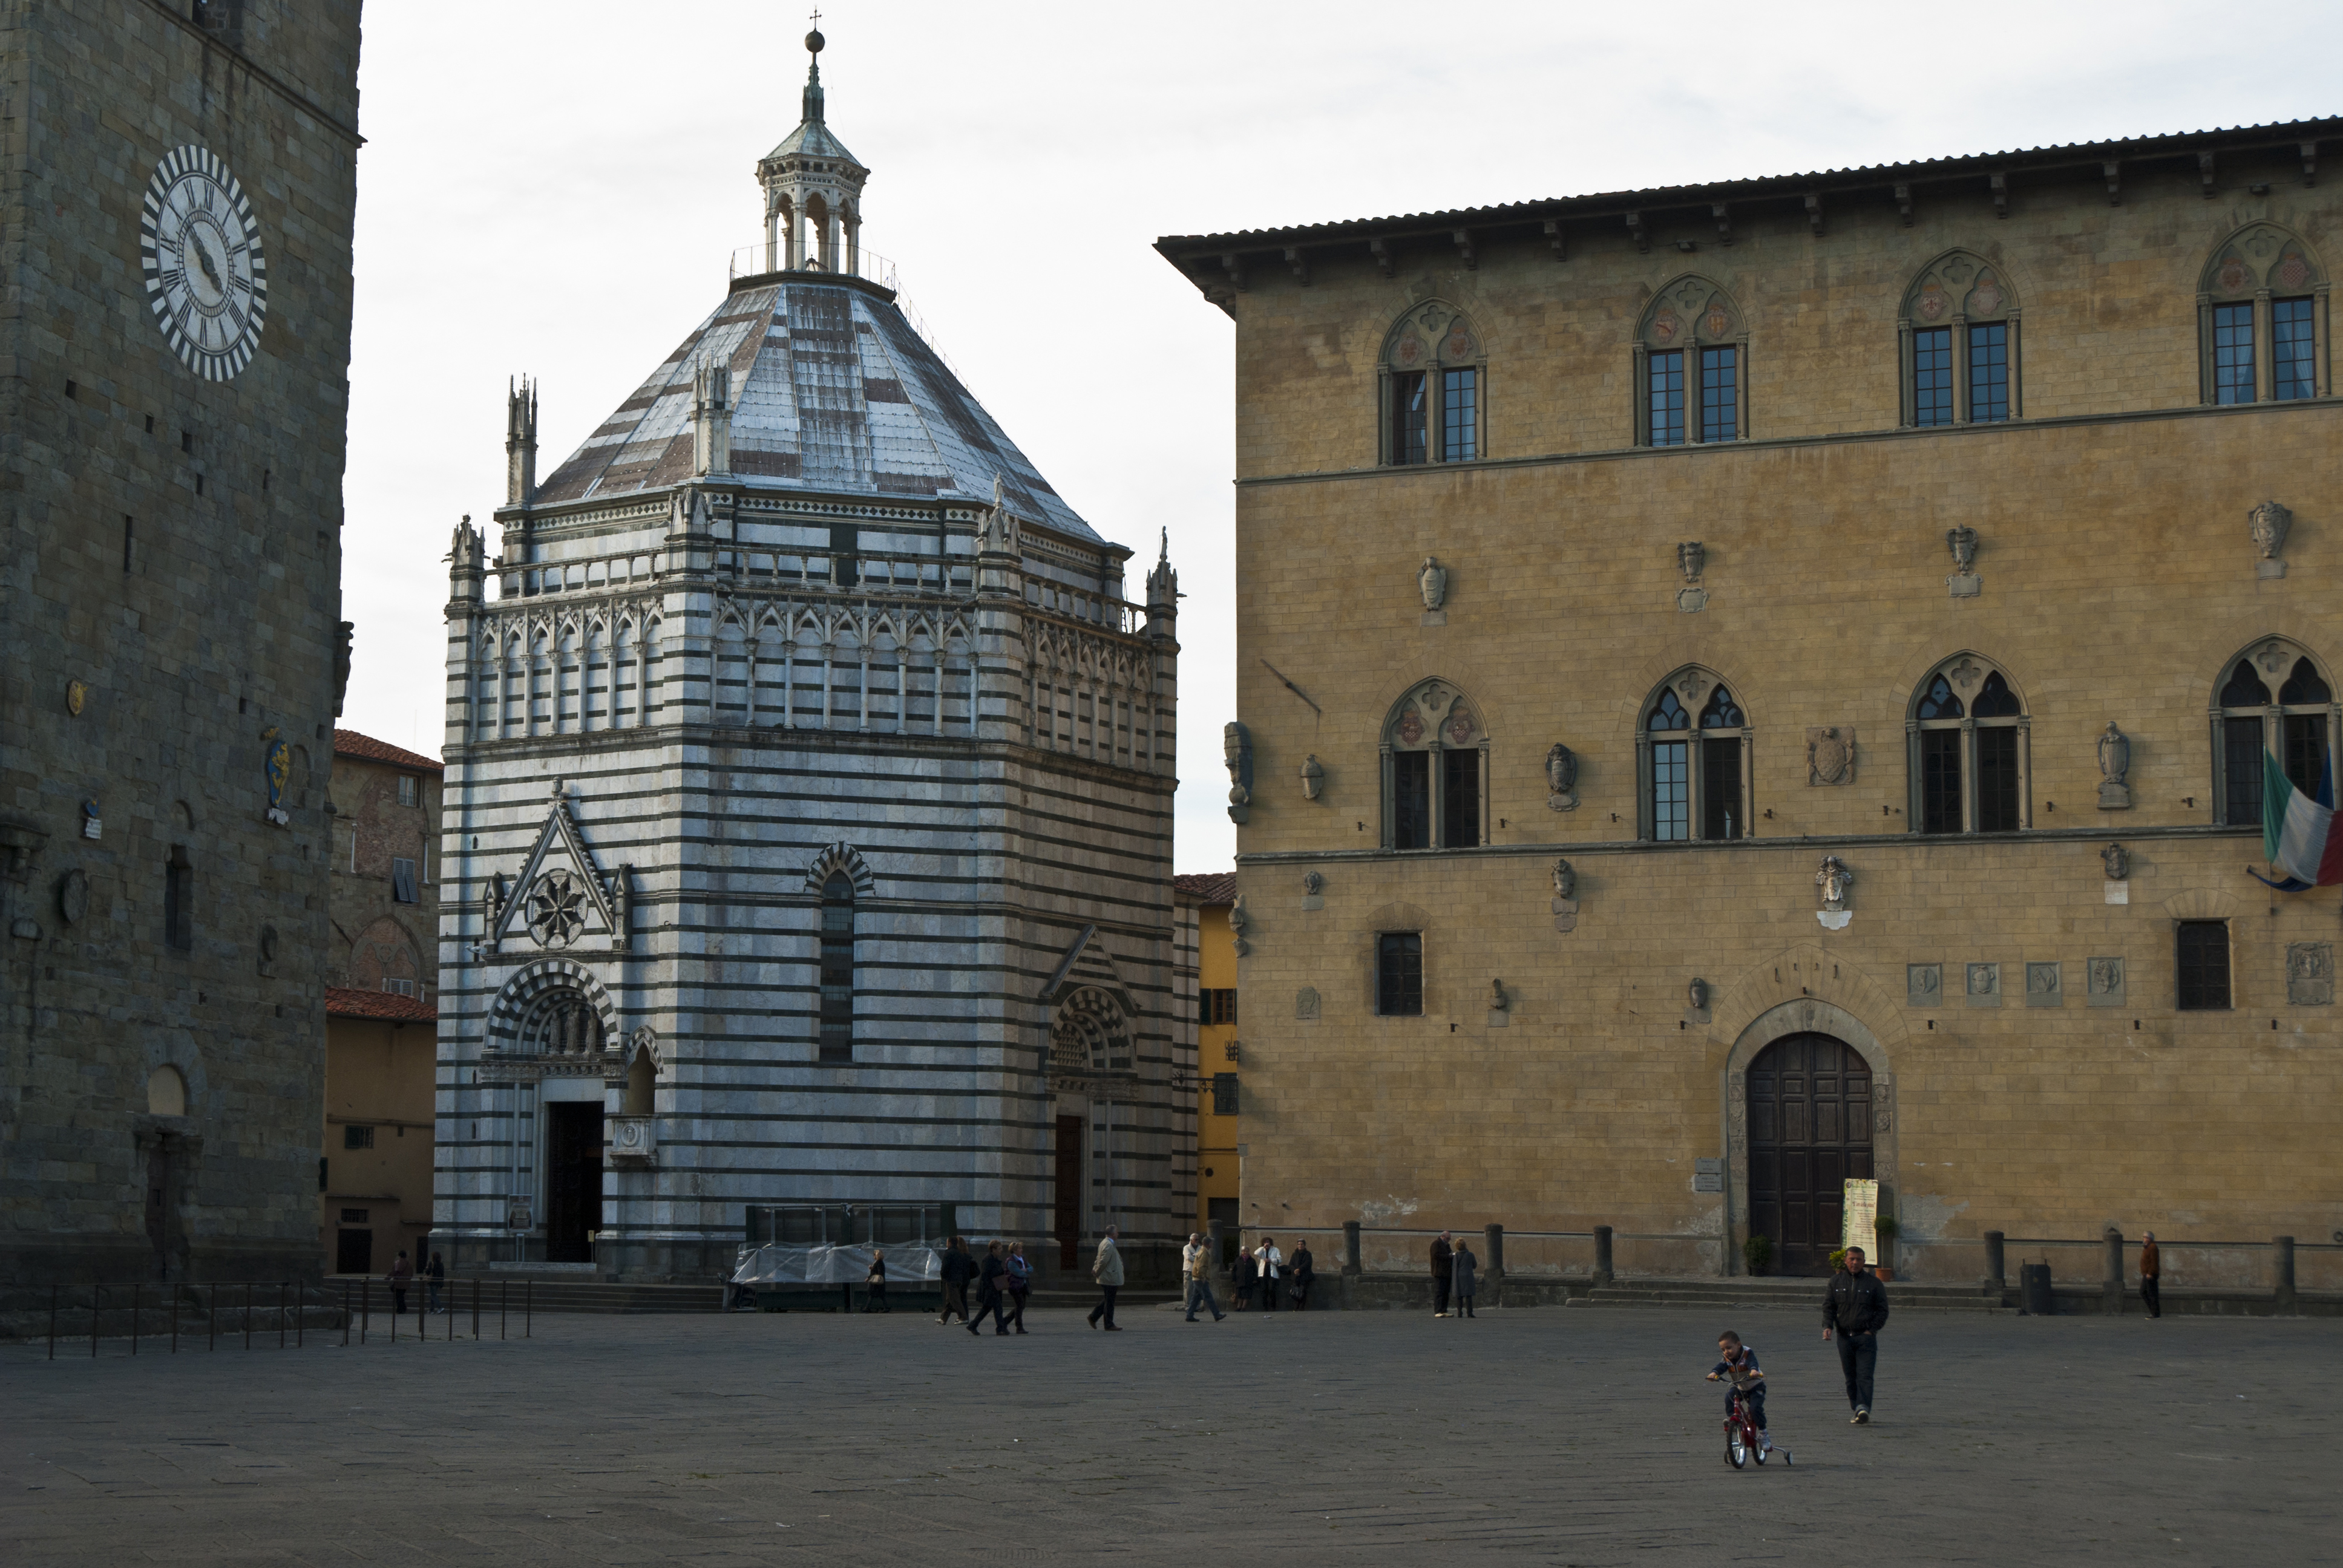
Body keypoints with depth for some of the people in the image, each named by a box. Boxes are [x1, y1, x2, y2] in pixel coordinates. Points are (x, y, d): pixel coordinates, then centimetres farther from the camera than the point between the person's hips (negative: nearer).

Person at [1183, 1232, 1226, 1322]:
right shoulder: (1204, 1253, -14)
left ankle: (1190, 1316, 7)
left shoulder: (1201, 1251, 18)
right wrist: (1203, 1278, -21)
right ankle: (1217, 1315, -4)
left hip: (1196, 1278, 10)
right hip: (1201, 1279, -10)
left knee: (1195, 1297, 9)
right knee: (1208, 1297, -6)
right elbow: (1200, 1267, -24)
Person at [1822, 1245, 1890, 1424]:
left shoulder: (1873, 1283, 4)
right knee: (1851, 1377, 6)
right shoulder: (1836, 1281, 10)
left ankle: (1863, 1408, -23)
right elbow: (1828, 1306, 11)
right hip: (1844, 1337, 3)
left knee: (1865, 1375, -14)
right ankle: (1859, 1411, 14)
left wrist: (1872, 1329, -5)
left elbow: (1882, 1310, 6)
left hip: (1866, 1337, -3)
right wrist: (1828, 1326, -5)